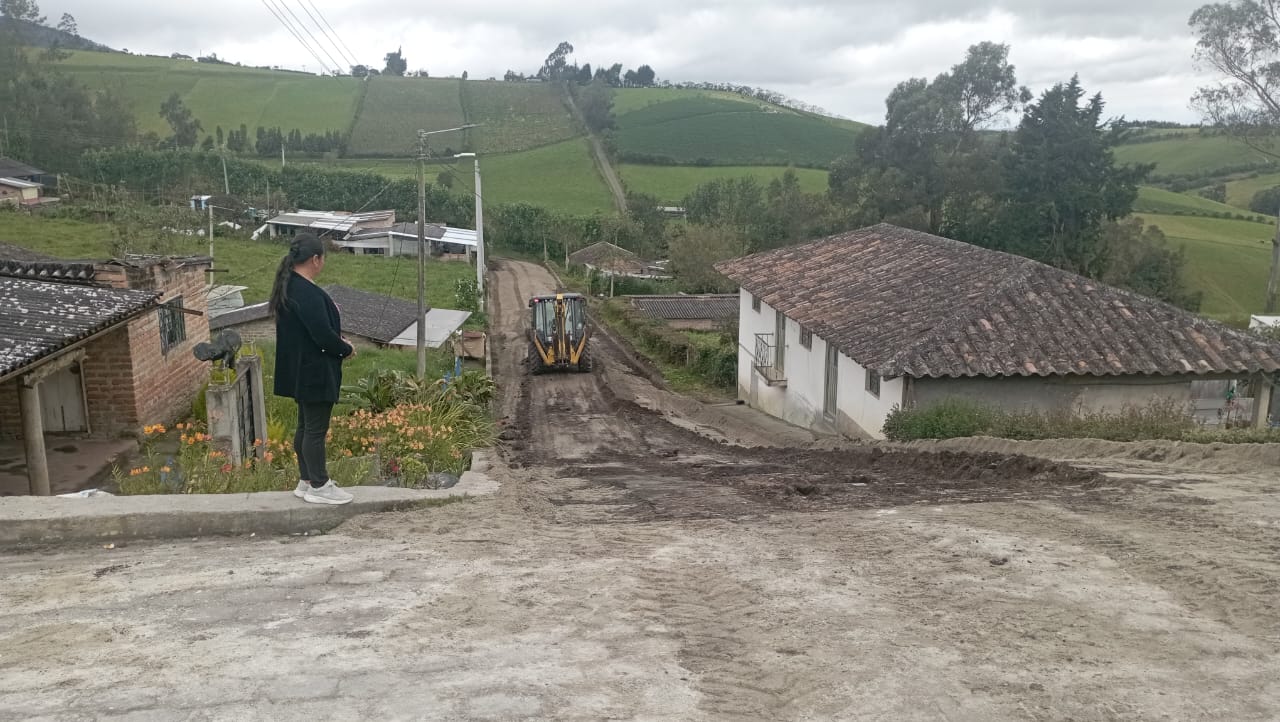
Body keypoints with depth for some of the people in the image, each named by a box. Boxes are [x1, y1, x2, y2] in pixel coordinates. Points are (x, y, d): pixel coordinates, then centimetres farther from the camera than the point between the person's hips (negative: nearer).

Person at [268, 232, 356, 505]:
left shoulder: (288, 286, 9)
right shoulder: (308, 293, -23)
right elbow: (323, 334, -24)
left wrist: (337, 341, 9)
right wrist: (346, 349, -7)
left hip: (302, 370, 10)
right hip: (315, 372, -10)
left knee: (306, 426, 17)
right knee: (316, 429, -1)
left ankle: (306, 481, 27)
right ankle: (318, 487, 9)